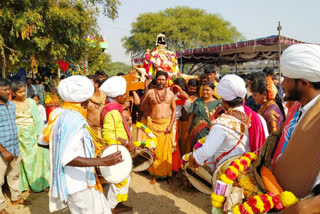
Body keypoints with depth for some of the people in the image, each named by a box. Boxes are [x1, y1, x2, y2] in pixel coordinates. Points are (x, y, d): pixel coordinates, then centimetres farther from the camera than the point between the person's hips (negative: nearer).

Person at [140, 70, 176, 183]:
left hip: (167, 124, 1)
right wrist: (148, 100, -11)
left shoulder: (170, 93, 8)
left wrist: (171, 125, -2)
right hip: (153, 124, -1)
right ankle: (154, 174, 14)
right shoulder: (150, 92, 3)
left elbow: (173, 110, 8)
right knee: (154, 149, 1)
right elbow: (142, 107, 8)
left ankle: (165, 172, 18)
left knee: (166, 149, 3)